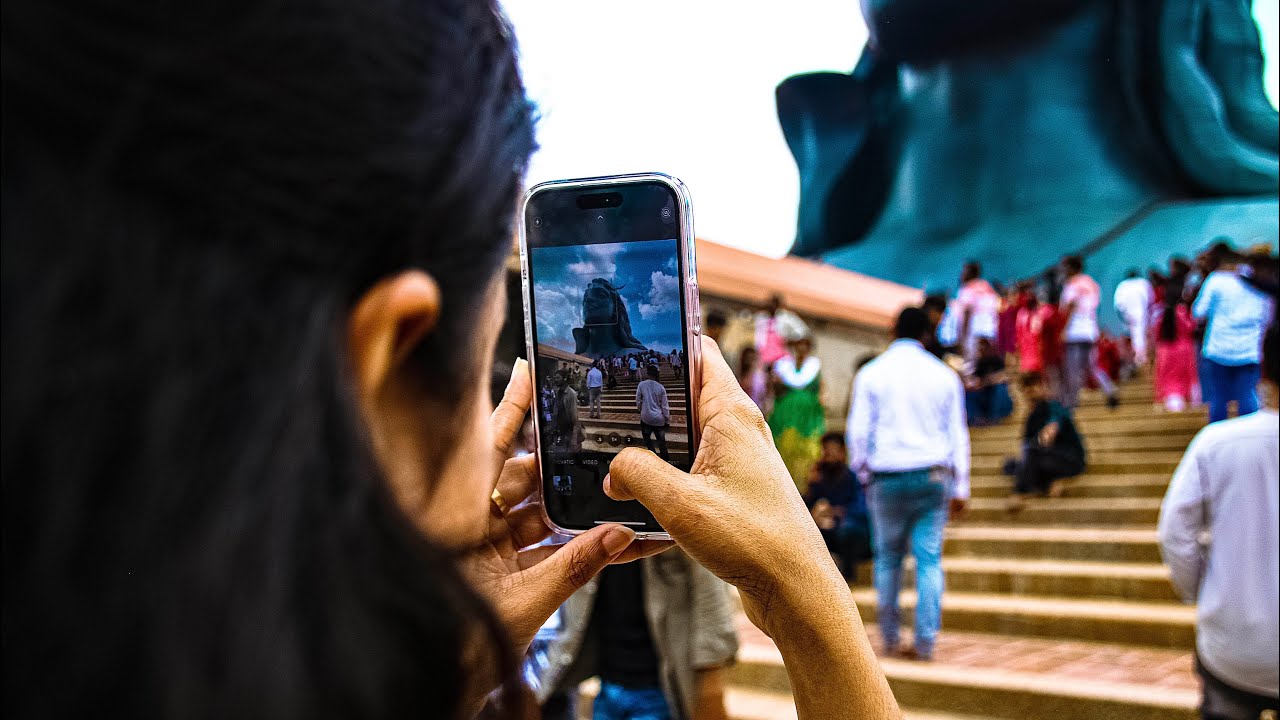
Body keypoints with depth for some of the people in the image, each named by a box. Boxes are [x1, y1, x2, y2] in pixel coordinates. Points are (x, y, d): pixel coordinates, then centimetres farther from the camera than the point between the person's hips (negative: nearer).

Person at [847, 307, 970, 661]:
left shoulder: (871, 374, 0)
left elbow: (858, 429, 0)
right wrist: (960, 488, 12)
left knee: (888, 556, 12)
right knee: (929, 558, 3)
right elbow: (957, 434, 7)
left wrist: (861, 468, 15)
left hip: (887, 477, -1)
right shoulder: (944, 375, 5)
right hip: (932, 476, 1)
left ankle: (890, 637, 17)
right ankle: (926, 641, 0)